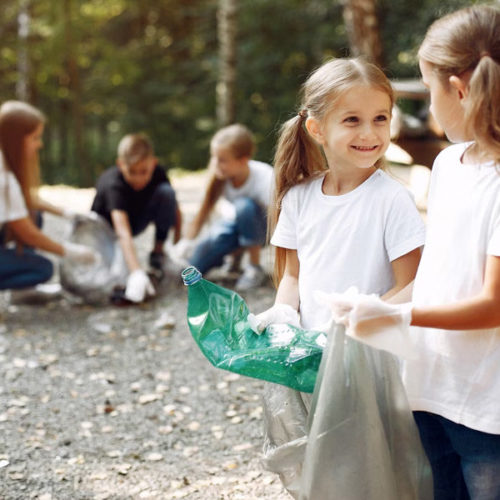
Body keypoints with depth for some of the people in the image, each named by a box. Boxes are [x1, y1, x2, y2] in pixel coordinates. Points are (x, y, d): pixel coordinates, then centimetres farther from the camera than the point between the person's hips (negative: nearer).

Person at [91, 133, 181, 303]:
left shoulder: (157, 173, -23)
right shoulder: (113, 185, -38)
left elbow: (174, 207, -10)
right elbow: (122, 232, -50)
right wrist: (136, 273, -62)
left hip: (136, 220, 5)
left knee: (166, 192, -25)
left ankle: (158, 251, -8)